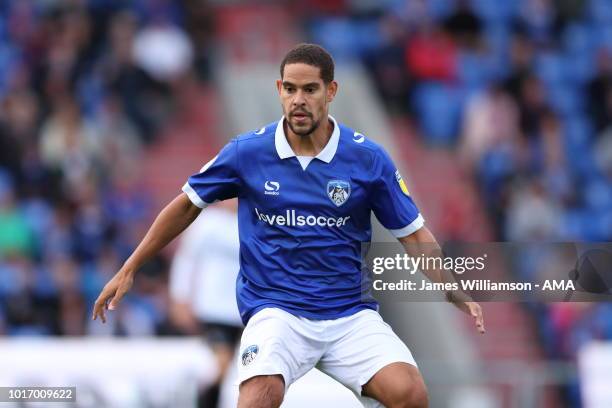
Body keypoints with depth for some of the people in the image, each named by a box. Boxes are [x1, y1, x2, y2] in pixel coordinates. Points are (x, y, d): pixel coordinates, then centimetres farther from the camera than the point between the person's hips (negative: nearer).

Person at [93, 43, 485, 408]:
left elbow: (413, 233, 5)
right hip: (276, 311, -1)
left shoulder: (368, 158, -2)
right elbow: (187, 206, 12)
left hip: (351, 313, 1)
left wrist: (455, 292, -10)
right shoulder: (247, 152, -2)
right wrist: (128, 271, 14)